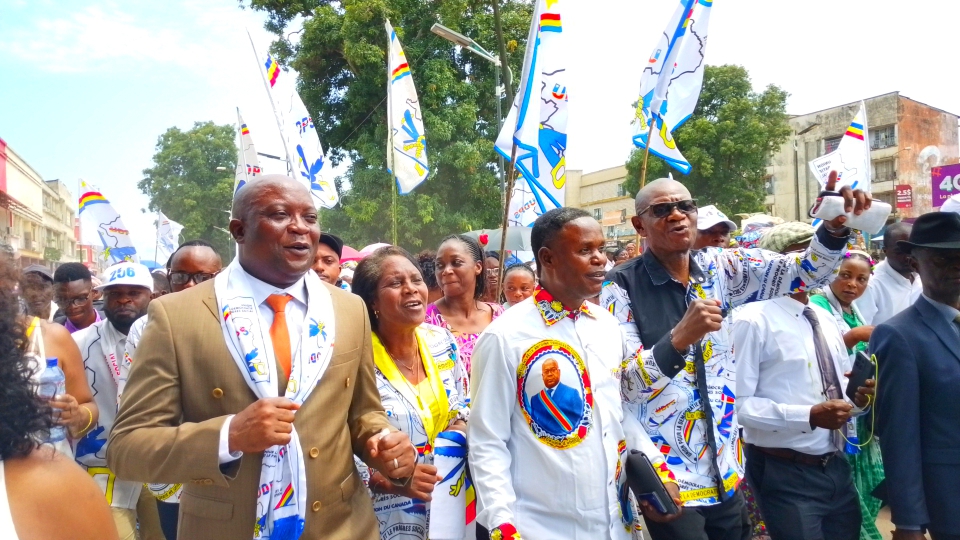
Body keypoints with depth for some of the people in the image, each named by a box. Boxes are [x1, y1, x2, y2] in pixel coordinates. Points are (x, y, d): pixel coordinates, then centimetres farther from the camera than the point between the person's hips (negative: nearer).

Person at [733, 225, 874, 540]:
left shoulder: (827, 320, 11)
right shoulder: (754, 321, -14)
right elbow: (739, 403, -20)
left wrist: (857, 396, -2)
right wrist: (810, 416, -27)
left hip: (837, 467, 8)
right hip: (785, 475, -8)